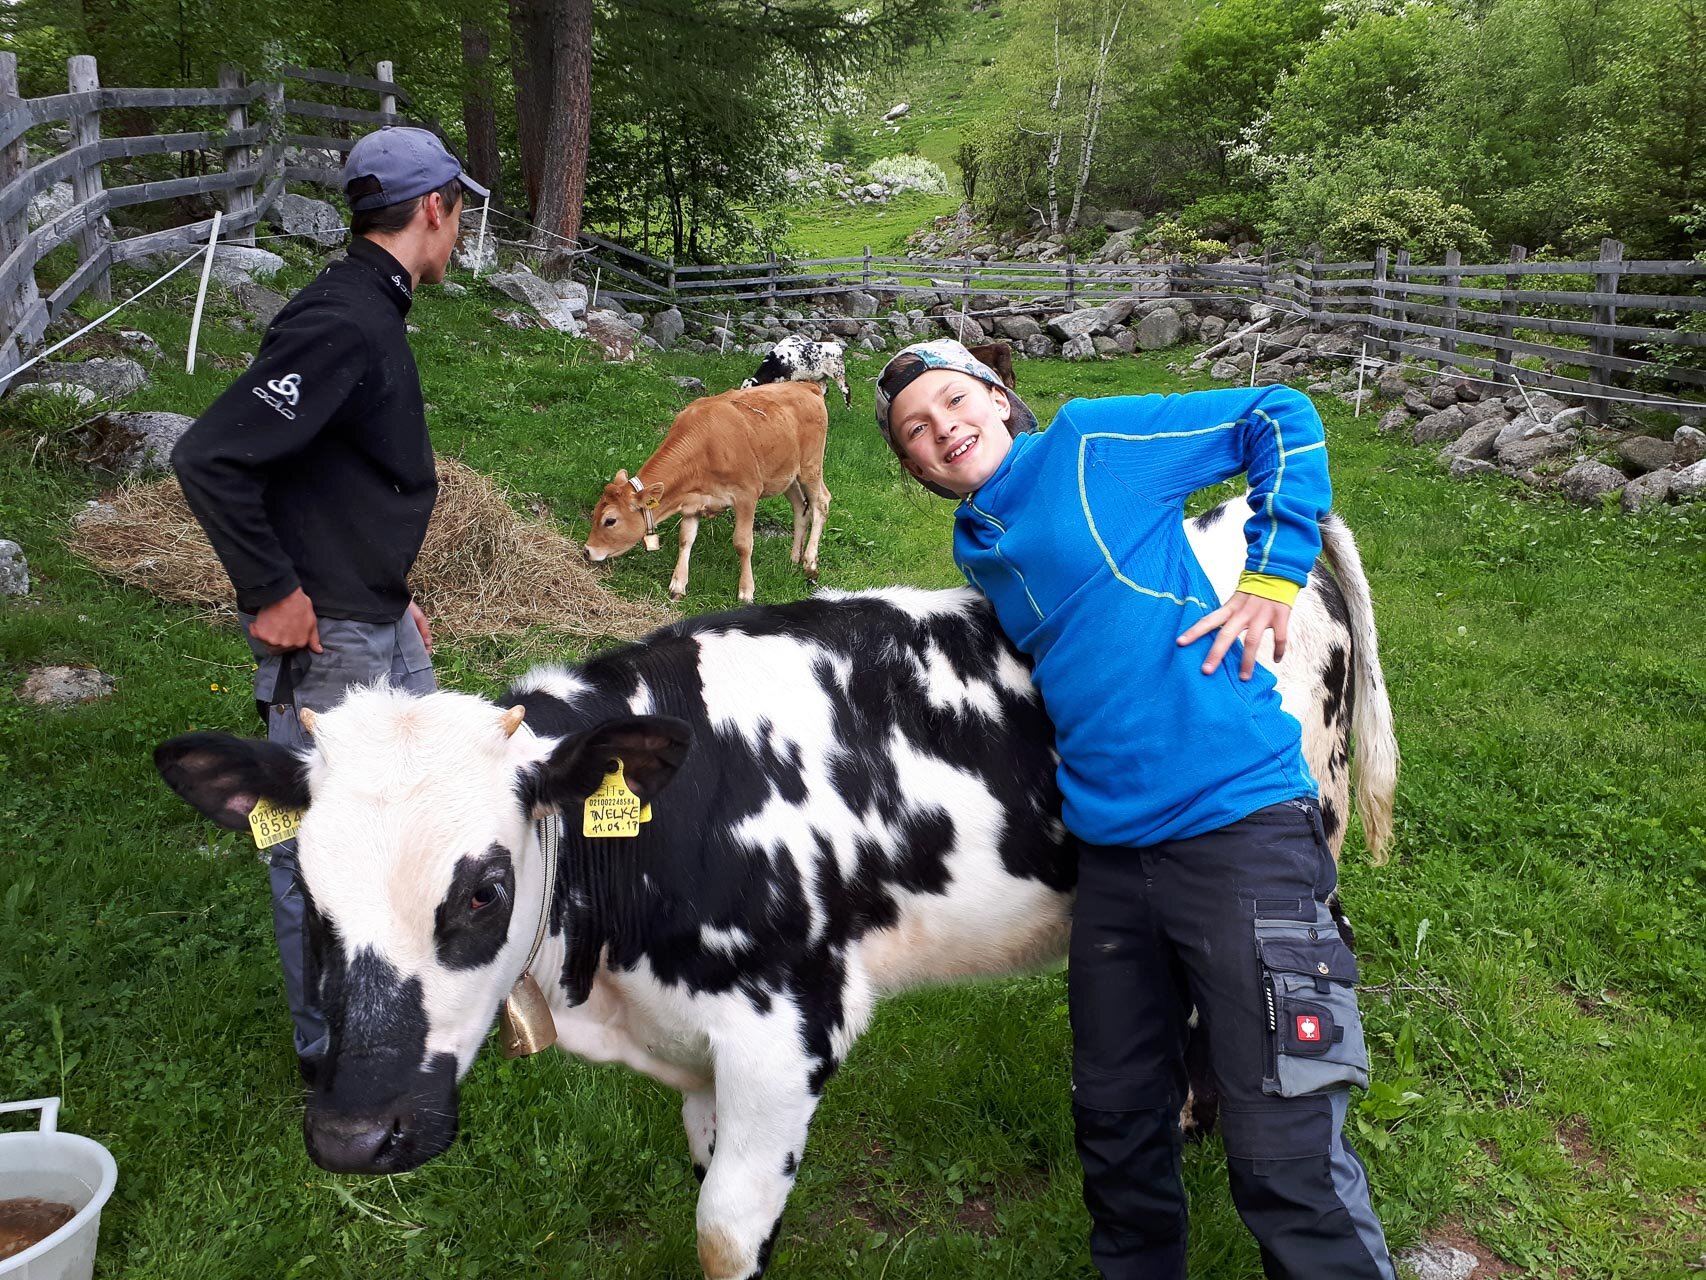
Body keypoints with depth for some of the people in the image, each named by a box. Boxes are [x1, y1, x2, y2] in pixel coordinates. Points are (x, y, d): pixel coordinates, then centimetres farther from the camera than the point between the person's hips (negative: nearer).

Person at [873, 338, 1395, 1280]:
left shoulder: (1089, 439, -1)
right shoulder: (977, 551, 16)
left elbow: (1280, 416, 1)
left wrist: (1271, 578, -5)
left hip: (1240, 823, -6)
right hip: (1111, 852, 7)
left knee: (1286, 1165, -4)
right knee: (1117, 1131, 17)